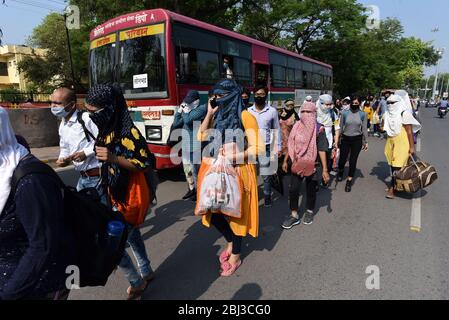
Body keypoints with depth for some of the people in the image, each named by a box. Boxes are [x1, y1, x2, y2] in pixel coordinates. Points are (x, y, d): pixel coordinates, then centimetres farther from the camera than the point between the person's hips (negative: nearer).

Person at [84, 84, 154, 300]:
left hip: (131, 197, -9)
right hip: (117, 194, 9)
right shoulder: (107, 130, 3)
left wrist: (113, 158, -29)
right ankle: (146, 273, 42)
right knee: (131, 234, 21)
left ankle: (136, 283, 21)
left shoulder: (128, 132, -23)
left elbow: (143, 164, -20)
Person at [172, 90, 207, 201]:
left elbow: (188, 120, -22)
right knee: (187, 169, 16)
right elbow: (175, 124, 13)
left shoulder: (202, 109, -9)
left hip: (196, 147, -8)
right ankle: (191, 189, 31)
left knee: (196, 170, -2)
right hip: (186, 146, 8)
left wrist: (185, 111, -4)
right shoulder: (187, 110, 15)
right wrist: (180, 110, 7)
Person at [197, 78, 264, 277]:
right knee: (212, 211, 9)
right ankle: (230, 242, 38)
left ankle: (235, 257, 28)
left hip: (237, 171, -6)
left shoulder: (245, 116, -9)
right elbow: (201, 137, 3)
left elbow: (257, 148, -15)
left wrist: (233, 156, -22)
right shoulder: (218, 117, 10)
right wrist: (209, 113, -1)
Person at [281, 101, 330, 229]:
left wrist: (325, 169, -16)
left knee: (311, 189, 11)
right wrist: (285, 161, 9)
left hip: (313, 165, -3)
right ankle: (294, 215, 13)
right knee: (293, 189, -1)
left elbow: (322, 150, -13)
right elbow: (291, 145, 8)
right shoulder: (297, 126, 0)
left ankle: (310, 211, 35)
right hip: (298, 164, 3)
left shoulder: (319, 129, -11)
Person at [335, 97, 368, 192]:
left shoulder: (363, 114, -1)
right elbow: (341, 127, 3)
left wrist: (366, 142, 3)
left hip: (357, 139, 0)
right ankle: (340, 171, 37)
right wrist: (338, 139, 4)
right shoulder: (345, 113, -3)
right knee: (342, 159, 1)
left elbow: (364, 129, 4)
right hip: (345, 139, 0)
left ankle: (349, 181, 17)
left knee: (353, 161, 3)